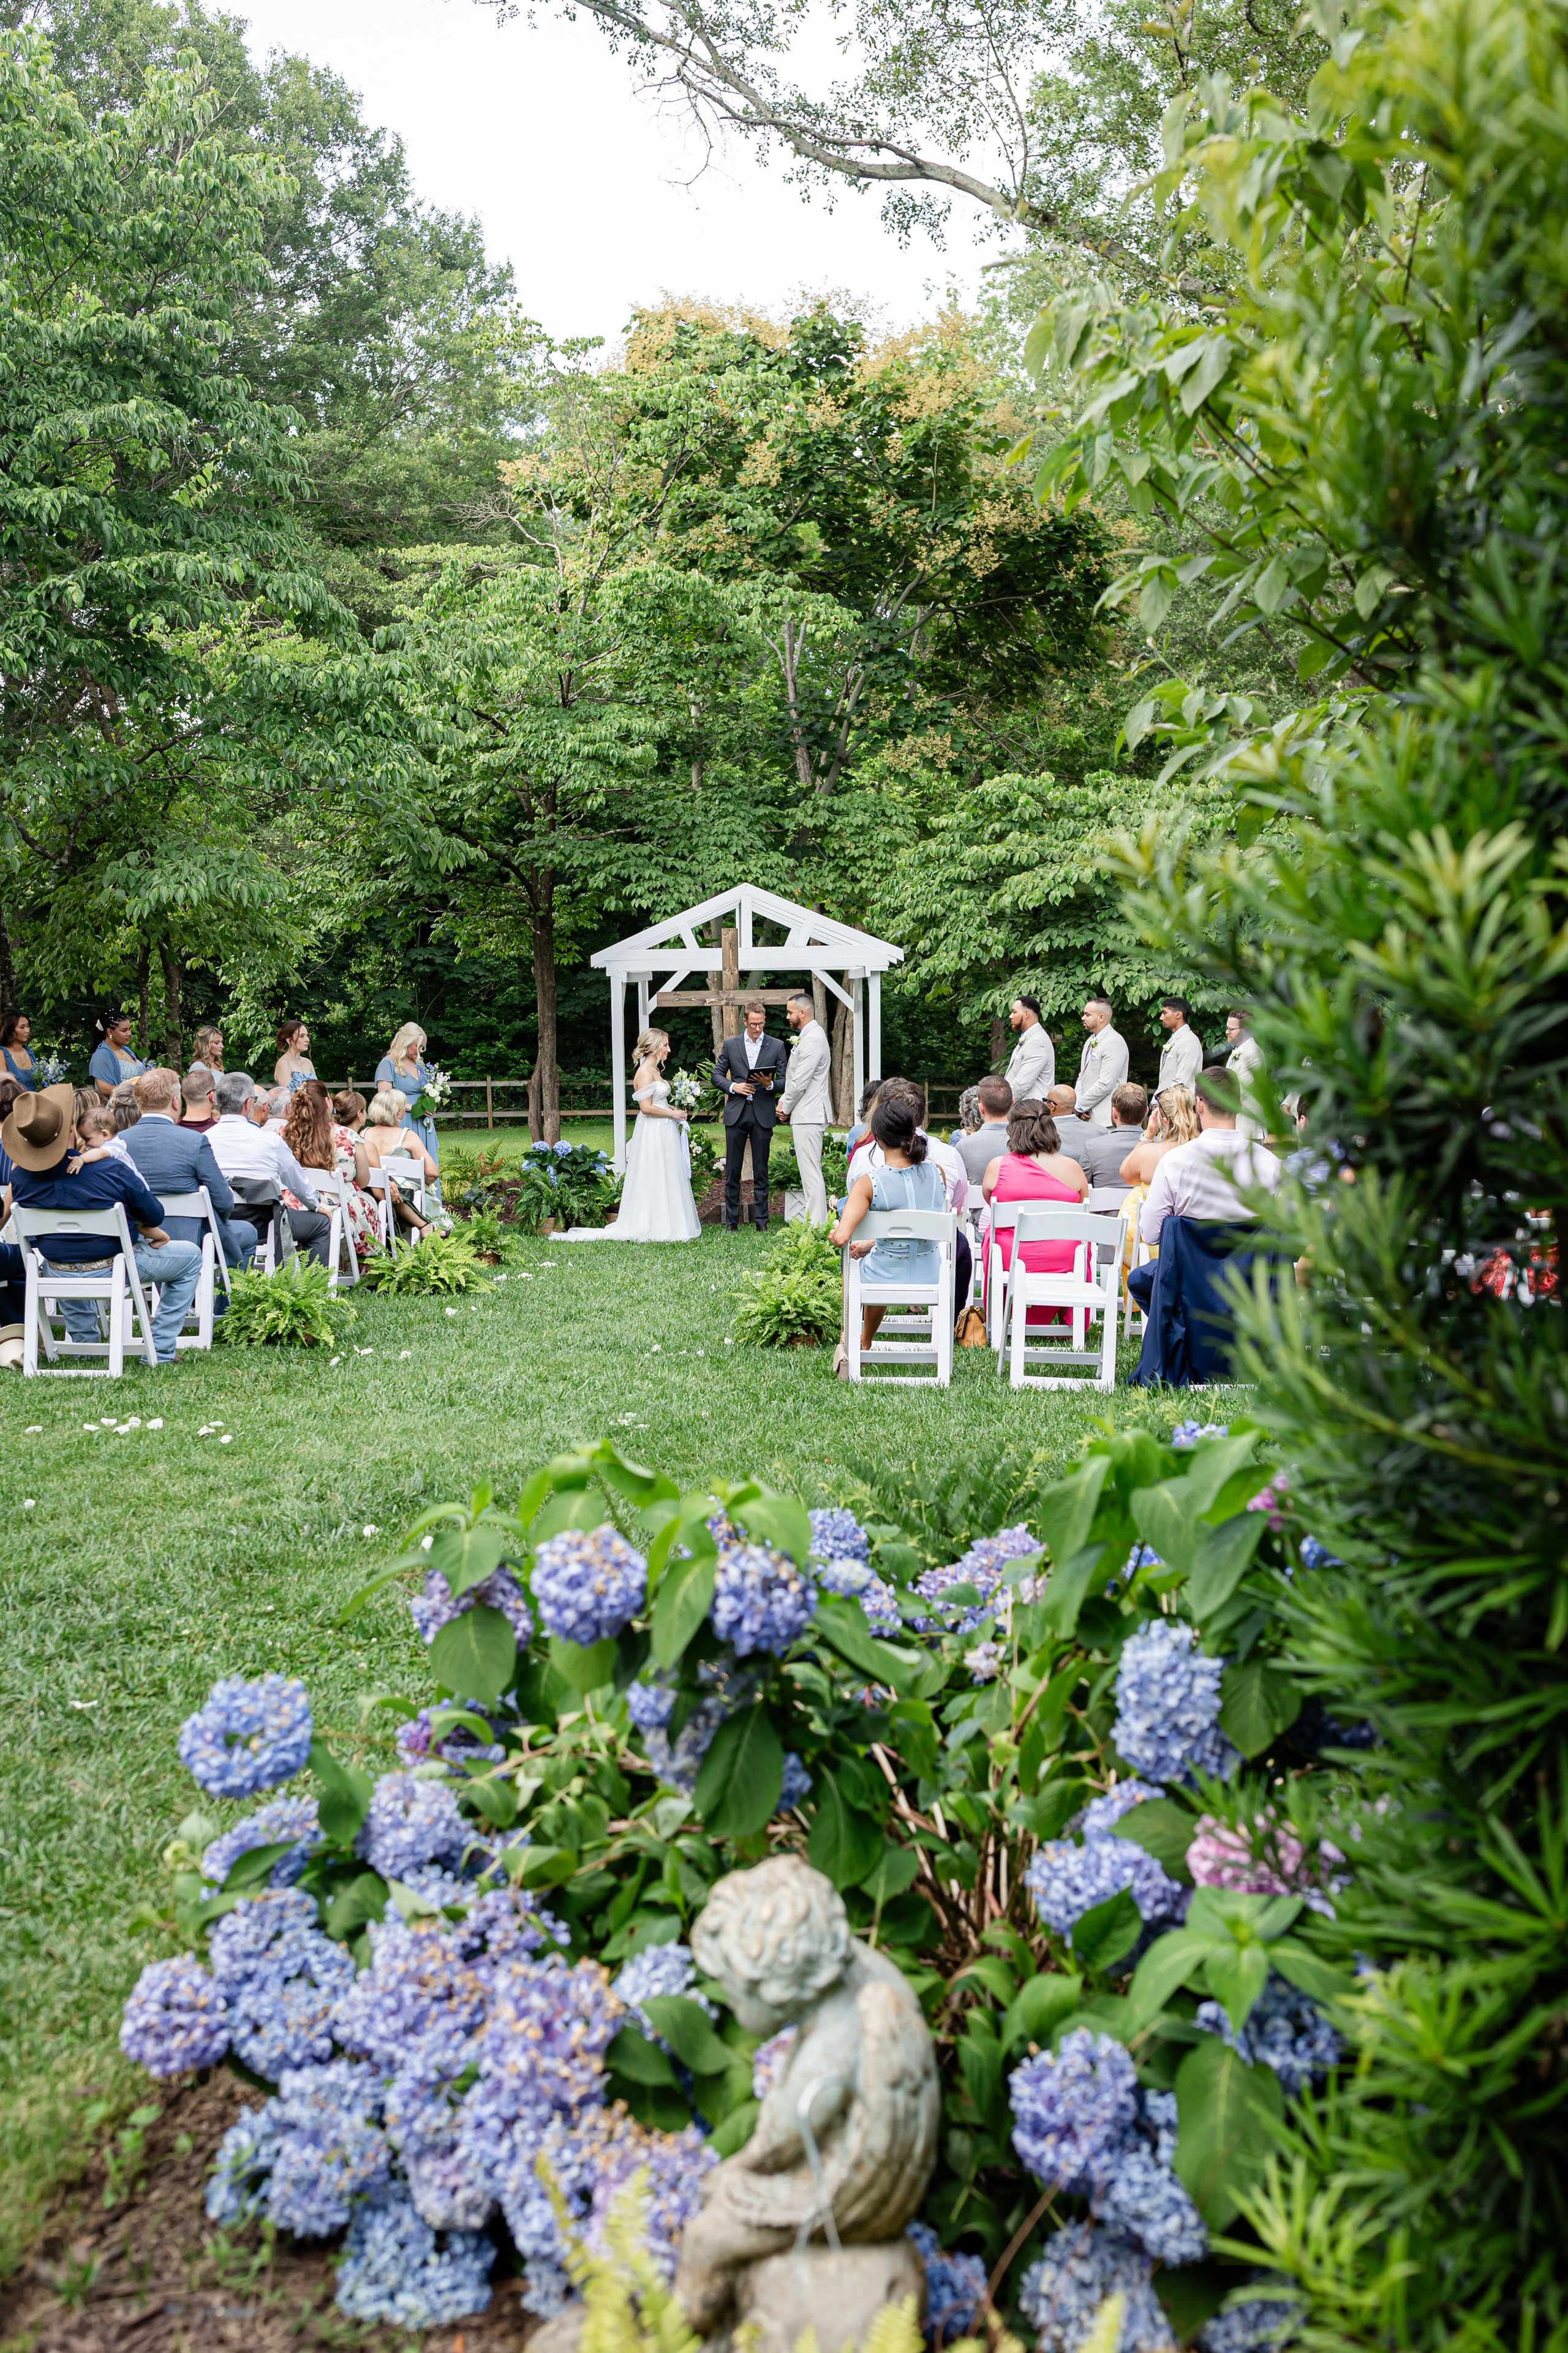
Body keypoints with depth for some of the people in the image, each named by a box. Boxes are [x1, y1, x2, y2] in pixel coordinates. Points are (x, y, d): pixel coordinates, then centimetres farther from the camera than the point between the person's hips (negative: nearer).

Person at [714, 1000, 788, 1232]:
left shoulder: (776, 1046, 7)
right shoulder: (730, 1045, 9)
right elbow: (717, 1075, 10)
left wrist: (769, 1084, -14)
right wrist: (733, 1087, -8)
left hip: (763, 1115, -1)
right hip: (736, 1114, 1)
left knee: (761, 1173, 3)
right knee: (732, 1171, 3)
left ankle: (762, 1221, 9)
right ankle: (732, 1221, 9)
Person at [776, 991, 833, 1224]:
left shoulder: (813, 1039, -16)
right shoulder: (807, 1036, 18)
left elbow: (800, 1081, -18)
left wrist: (786, 1107, -6)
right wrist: (784, 1102, 8)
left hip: (808, 1115, -11)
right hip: (805, 1114, 11)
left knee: (811, 1172, -11)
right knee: (810, 1172, 13)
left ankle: (817, 1225, -10)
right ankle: (815, 1220, 19)